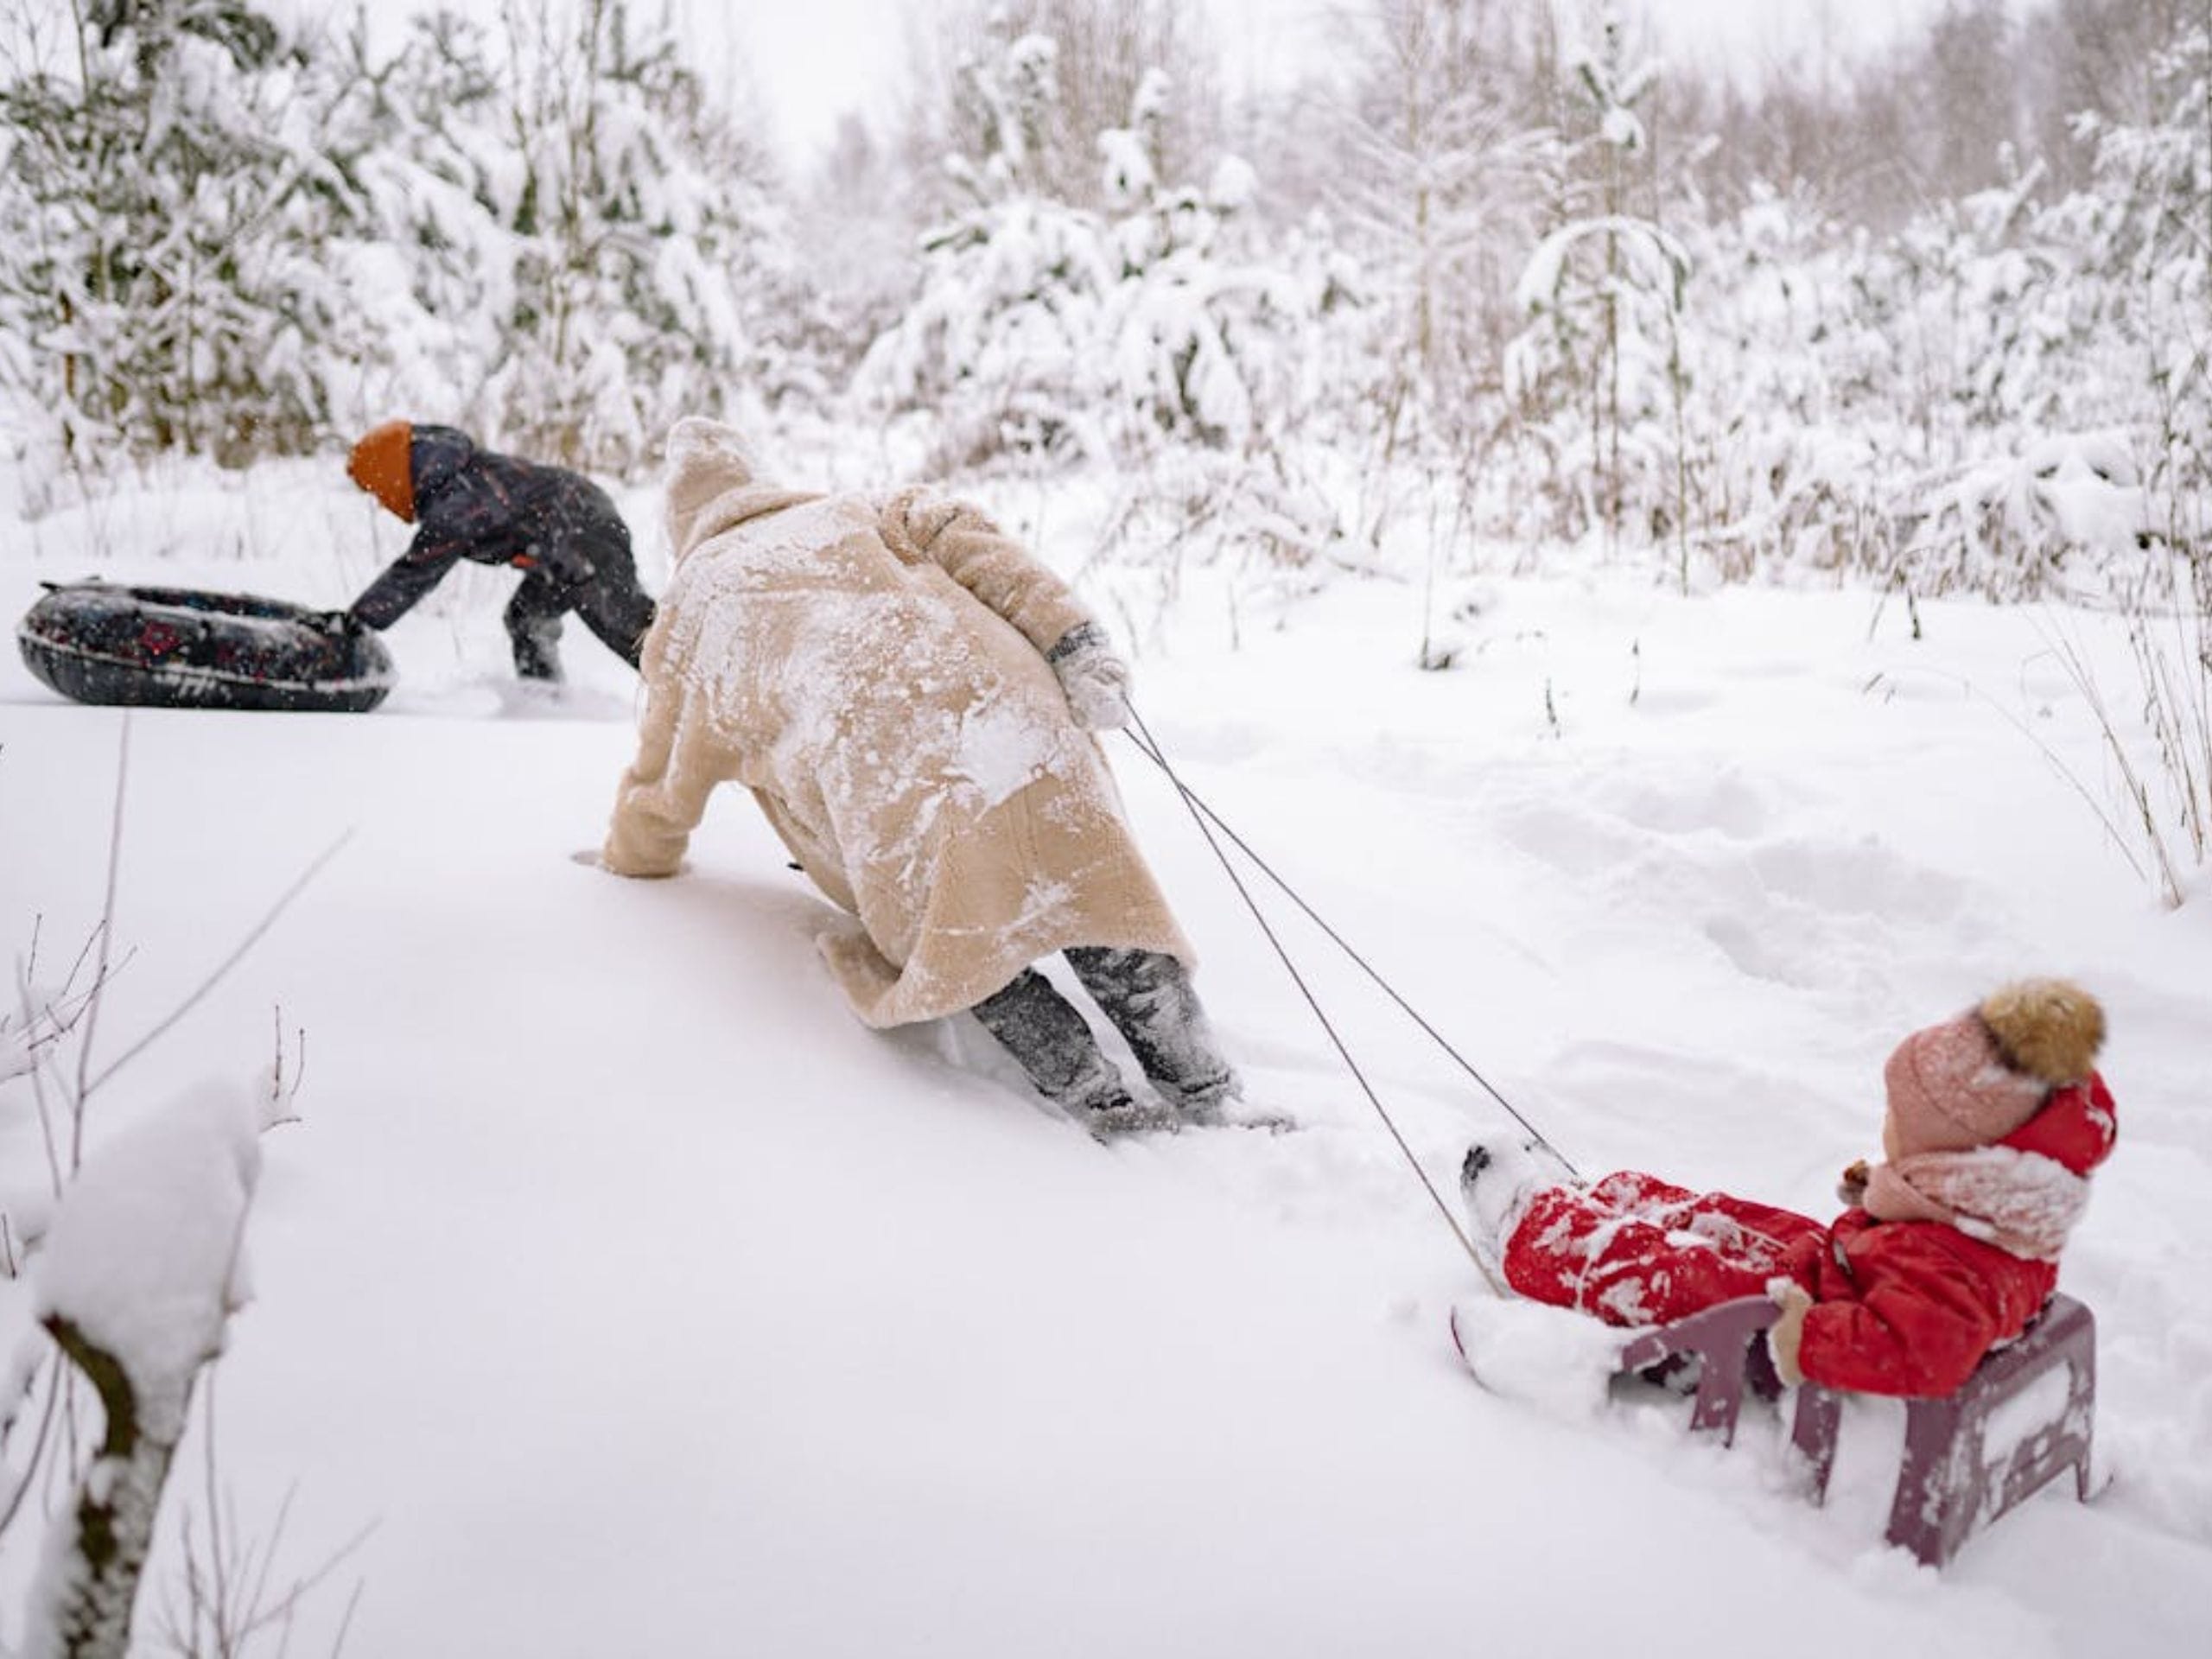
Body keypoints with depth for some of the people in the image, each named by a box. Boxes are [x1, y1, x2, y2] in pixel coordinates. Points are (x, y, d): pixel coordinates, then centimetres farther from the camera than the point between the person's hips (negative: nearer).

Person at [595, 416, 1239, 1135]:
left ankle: (1087, 1088, -6)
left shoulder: (689, 615, 32)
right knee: (1079, 891, 8)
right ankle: (1193, 1074, 1)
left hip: (888, 775, -2)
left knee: (949, 932, 11)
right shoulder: (858, 512, 34)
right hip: (996, 693, 3)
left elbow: (666, 783, 41)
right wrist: (1070, 638, 2)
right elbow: (964, 543, 12)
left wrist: (632, 855, 61)